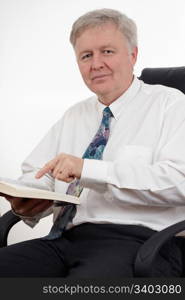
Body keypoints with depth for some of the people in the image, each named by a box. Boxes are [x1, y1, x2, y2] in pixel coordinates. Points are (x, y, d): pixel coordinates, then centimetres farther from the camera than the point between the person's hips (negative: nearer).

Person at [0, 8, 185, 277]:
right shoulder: (74, 116, 24)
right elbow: (35, 174, 21)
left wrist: (88, 169, -17)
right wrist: (27, 205, -4)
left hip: (139, 240, -6)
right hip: (68, 239, 6)